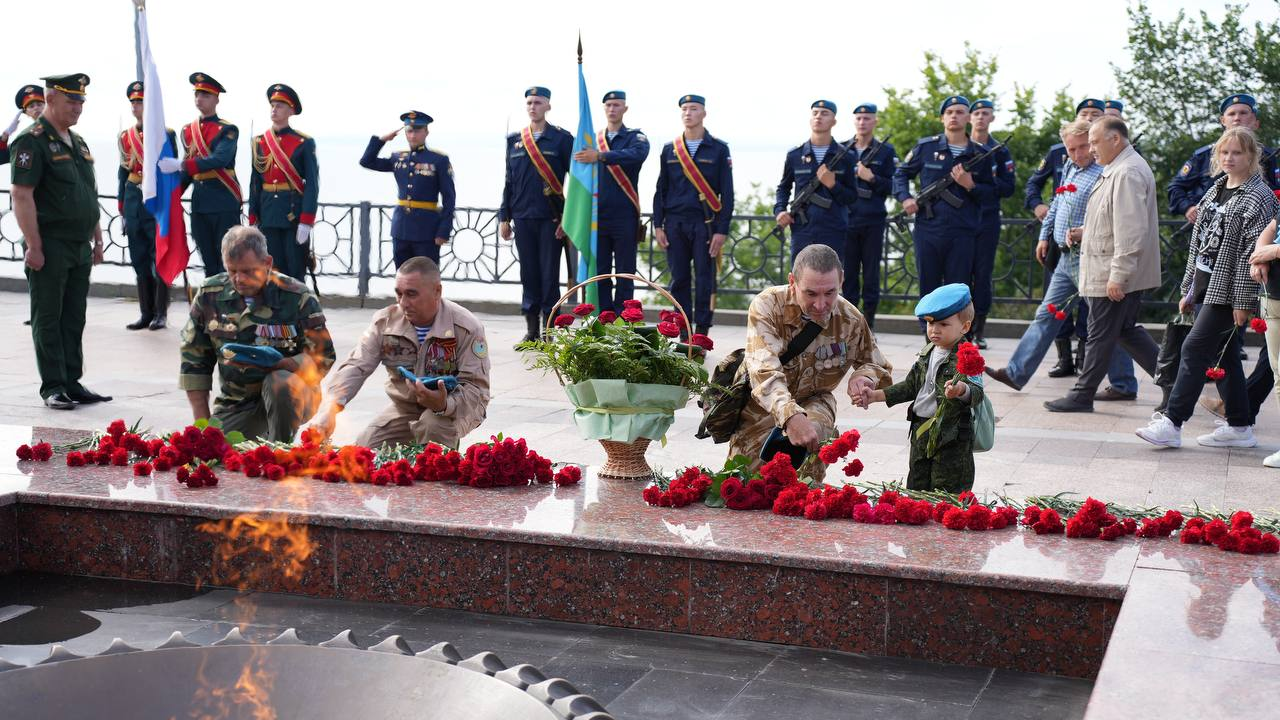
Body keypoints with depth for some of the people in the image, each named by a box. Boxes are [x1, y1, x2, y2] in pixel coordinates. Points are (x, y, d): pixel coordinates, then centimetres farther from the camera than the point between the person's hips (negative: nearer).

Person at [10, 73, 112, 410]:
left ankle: (72, 382, 17)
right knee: (48, 319, 0)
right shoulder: (32, 141, -9)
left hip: (80, 248, 8)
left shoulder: (78, 142, 17)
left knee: (74, 319, 11)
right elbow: (21, 196, -15)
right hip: (49, 247, -8)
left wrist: (97, 239, 18)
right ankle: (52, 387, 5)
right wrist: (33, 247, -19)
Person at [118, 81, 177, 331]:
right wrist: (122, 206, 11)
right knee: (139, 260, 8)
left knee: (159, 259, 0)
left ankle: (160, 313, 7)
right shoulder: (126, 137, 11)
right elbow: (123, 172, 15)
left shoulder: (166, 134, -3)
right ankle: (146, 313, 15)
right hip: (134, 201, 5)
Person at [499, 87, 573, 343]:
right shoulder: (514, 140, 11)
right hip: (523, 217, 4)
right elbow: (509, 181, 14)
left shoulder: (562, 138, 0)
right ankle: (532, 329, 14)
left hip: (551, 218, -4)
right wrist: (504, 218, 10)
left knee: (549, 273, -1)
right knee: (528, 273, 7)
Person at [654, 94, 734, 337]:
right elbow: (661, 190, 12)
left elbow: (727, 193, -1)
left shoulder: (719, 149, 3)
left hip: (705, 224, -2)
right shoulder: (669, 150, 11)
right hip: (675, 224, 3)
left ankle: (701, 335, 3)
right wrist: (658, 225, 3)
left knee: (705, 281, -2)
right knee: (679, 280, 4)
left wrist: (722, 230, -8)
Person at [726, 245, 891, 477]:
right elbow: (764, 370, -42)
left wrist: (864, 377, -24)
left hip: (813, 400, 2)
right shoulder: (767, 305, -28)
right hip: (761, 401, -1)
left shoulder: (851, 320, -15)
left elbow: (880, 369, 3)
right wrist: (790, 415, -60)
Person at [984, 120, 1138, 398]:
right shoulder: (1069, 168, 13)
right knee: (1047, 315, 11)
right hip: (1066, 257, 9)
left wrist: (1085, 232, -33)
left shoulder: (1103, 174, -15)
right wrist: (1045, 236, 28)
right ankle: (1016, 373, 14)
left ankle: (1124, 384, 9)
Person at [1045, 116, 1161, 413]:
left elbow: (1131, 231, -25)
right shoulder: (1117, 170, 15)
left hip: (1112, 275, -10)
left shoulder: (1127, 173, -19)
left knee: (1100, 336, 0)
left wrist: (1118, 276, -25)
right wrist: (1087, 231, 19)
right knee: (1126, 330, 16)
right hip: (1115, 273, 10)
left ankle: (1082, 396, 9)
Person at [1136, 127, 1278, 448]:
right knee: (1225, 356, 11)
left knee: (1195, 350, -11)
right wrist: (1189, 289, 17)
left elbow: (1252, 252, -15)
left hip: (1229, 289, -8)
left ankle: (1172, 423, -10)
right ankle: (1239, 427, 17)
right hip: (1206, 286, 8)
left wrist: (1244, 301, -19)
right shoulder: (1216, 190, 16)